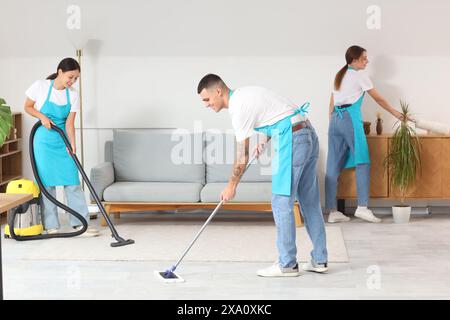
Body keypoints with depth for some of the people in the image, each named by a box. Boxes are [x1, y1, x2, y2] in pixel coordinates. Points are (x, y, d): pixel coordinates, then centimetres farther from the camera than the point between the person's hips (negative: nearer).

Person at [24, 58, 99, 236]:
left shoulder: (73, 95, -3)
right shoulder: (41, 86, -10)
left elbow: (69, 123, -6)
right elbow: (28, 107, 2)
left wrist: (72, 144, -19)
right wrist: (42, 117, -15)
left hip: (62, 141, 3)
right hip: (44, 140, -3)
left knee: (73, 181, 0)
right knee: (47, 182, -1)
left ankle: (80, 223, 5)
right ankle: (51, 226, 7)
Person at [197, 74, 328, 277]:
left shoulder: (239, 107, -12)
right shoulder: (244, 94, 17)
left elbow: (242, 156, -9)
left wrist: (231, 186, 2)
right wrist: (265, 142, 23)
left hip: (292, 140, -10)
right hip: (309, 136, 10)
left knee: (282, 202, -4)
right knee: (310, 201, 11)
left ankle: (287, 264, 0)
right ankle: (319, 260, 16)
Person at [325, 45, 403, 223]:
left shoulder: (339, 76, 21)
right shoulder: (360, 75, 1)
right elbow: (378, 99, 5)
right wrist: (396, 113, 14)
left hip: (335, 118, 7)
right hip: (350, 118, -7)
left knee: (333, 166, 3)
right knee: (362, 162, -5)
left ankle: (332, 212, 3)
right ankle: (362, 207, -13)